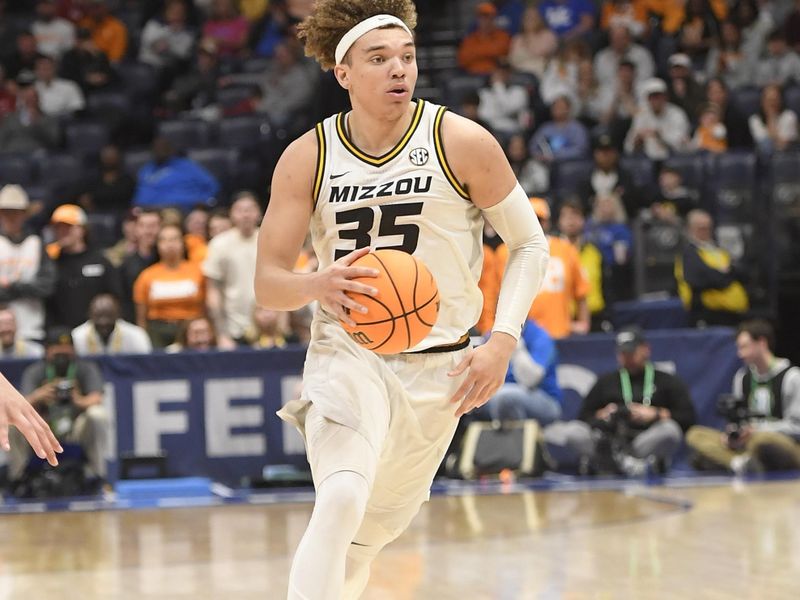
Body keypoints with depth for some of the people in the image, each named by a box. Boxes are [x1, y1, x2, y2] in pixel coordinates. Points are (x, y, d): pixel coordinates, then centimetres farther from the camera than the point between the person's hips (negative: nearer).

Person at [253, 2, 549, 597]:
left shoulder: (461, 142, -9)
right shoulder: (308, 157, -6)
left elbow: (529, 243, 0)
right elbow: (268, 284, -6)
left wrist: (502, 340, -14)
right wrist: (316, 285, -30)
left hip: (438, 367, 2)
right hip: (347, 353, -1)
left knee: (372, 533, 14)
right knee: (341, 500, -28)